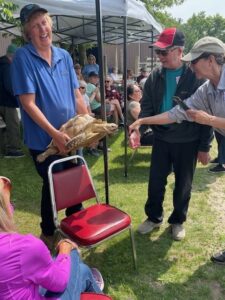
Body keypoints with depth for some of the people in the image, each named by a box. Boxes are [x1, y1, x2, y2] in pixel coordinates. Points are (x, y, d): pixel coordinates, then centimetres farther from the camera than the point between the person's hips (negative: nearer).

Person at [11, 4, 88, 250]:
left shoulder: (64, 56, 5)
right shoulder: (22, 57, -11)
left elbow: (76, 94, 7)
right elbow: (28, 103, -17)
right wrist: (54, 133, -24)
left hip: (71, 135, 5)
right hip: (43, 138, -5)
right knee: (52, 185, 9)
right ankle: (48, 233, 36)